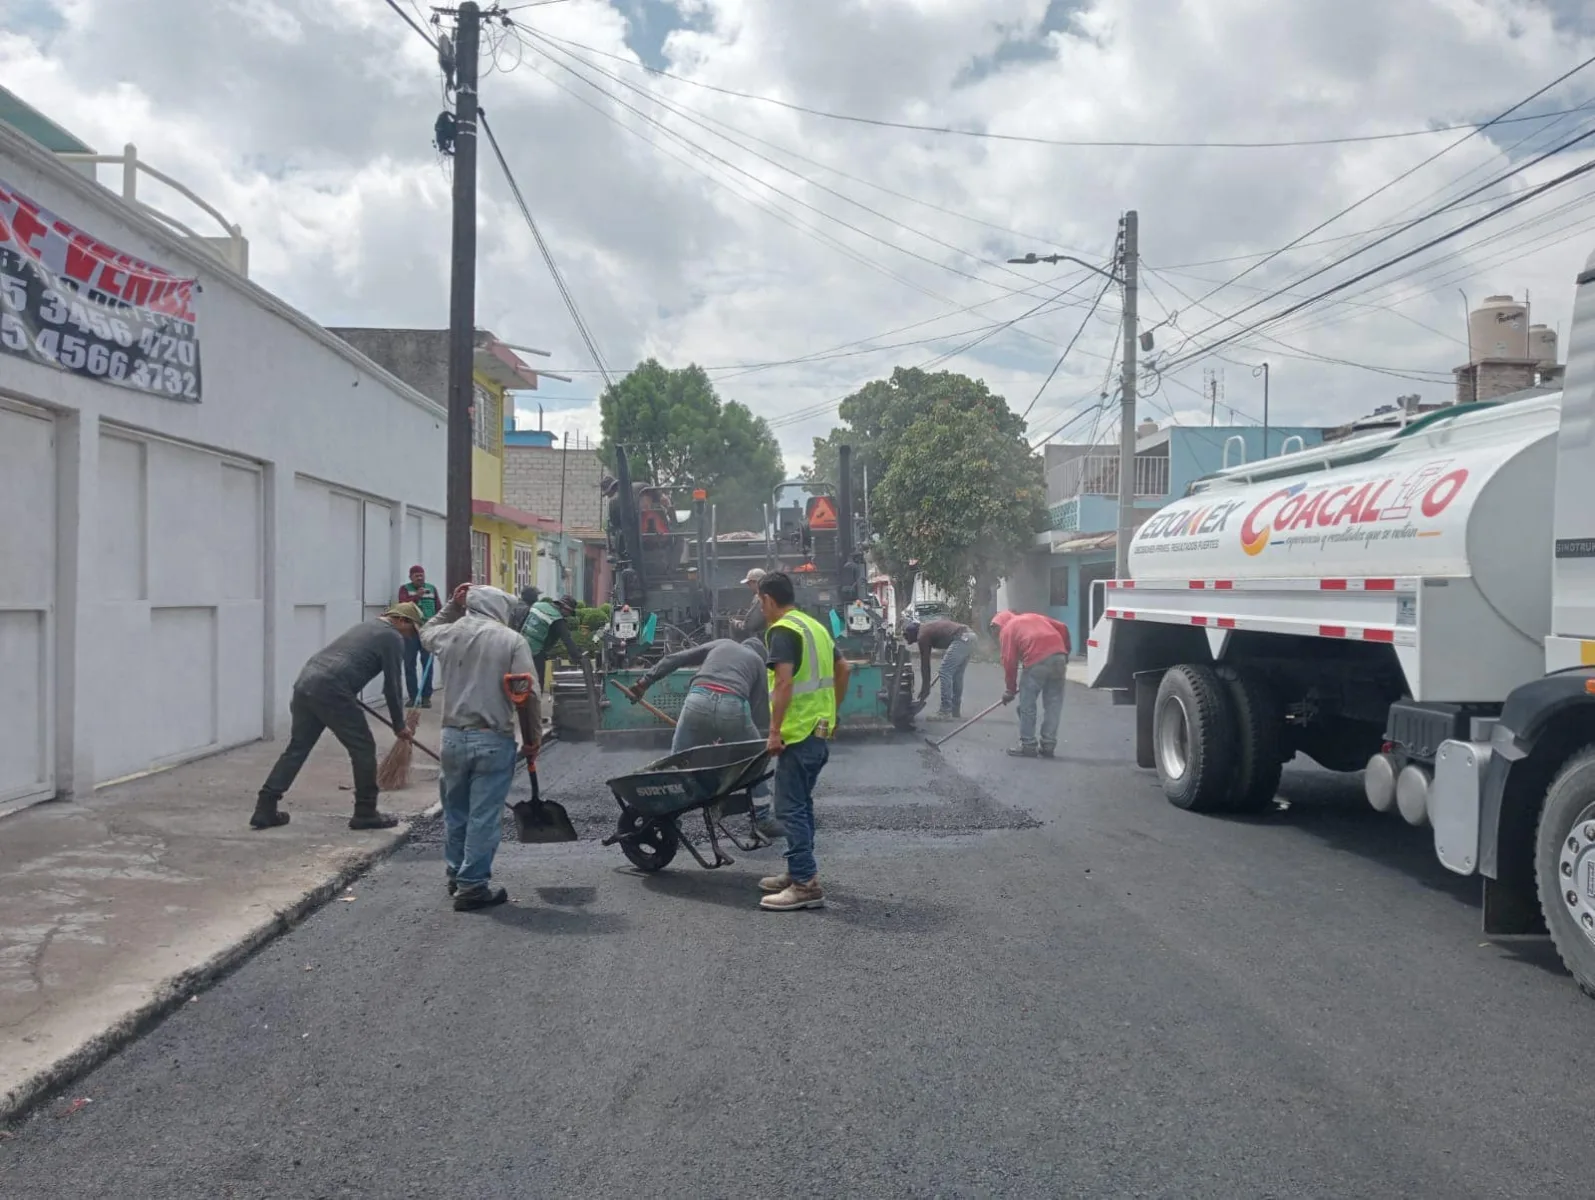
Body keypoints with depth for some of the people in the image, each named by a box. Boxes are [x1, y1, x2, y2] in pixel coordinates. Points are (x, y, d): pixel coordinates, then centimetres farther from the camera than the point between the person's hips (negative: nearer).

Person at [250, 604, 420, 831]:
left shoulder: (366, 626, 30)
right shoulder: (392, 637, 4)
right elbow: (392, 686, 3)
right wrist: (399, 725, 14)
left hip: (305, 682, 8)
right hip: (332, 690, -8)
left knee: (297, 747, 15)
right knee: (363, 748, 5)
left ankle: (265, 809, 14)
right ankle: (366, 813, 12)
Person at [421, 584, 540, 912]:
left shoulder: (450, 633, 4)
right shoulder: (512, 640, -7)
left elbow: (426, 633, 30)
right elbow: (526, 695, -11)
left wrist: (452, 606, 28)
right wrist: (532, 738, -1)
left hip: (453, 736, 5)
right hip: (493, 740, -5)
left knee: (455, 811, 19)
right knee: (484, 816, 2)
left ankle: (456, 874, 33)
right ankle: (472, 886, 5)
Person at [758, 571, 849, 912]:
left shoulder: (782, 631, -13)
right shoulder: (815, 626, 15)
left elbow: (784, 681, -24)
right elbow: (842, 669, 20)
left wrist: (774, 731, -22)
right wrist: (832, 712, 24)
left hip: (798, 733, -9)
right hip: (821, 730, 9)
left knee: (791, 808, -5)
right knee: (801, 804, 18)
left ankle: (806, 885, -5)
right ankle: (799, 872, 27)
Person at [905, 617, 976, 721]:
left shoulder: (922, 635, 0)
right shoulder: (927, 628, 26)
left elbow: (924, 663, 3)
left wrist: (925, 687, 9)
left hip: (961, 639, -10)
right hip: (970, 635, 10)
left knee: (945, 673, -5)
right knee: (957, 675, 18)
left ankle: (946, 712, -6)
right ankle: (956, 710, 22)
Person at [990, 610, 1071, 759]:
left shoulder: (1007, 630, 14)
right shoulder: (1033, 616, 30)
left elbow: (1009, 662, 7)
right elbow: (1062, 628, 22)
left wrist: (1010, 690, 15)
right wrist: (1065, 651, 29)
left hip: (1038, 660, -6)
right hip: (1059, 656, 6)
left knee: (1027, 703, 7)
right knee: (1053, 703, 12)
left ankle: (1027, 745, 10)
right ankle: (1048, 745, 15)